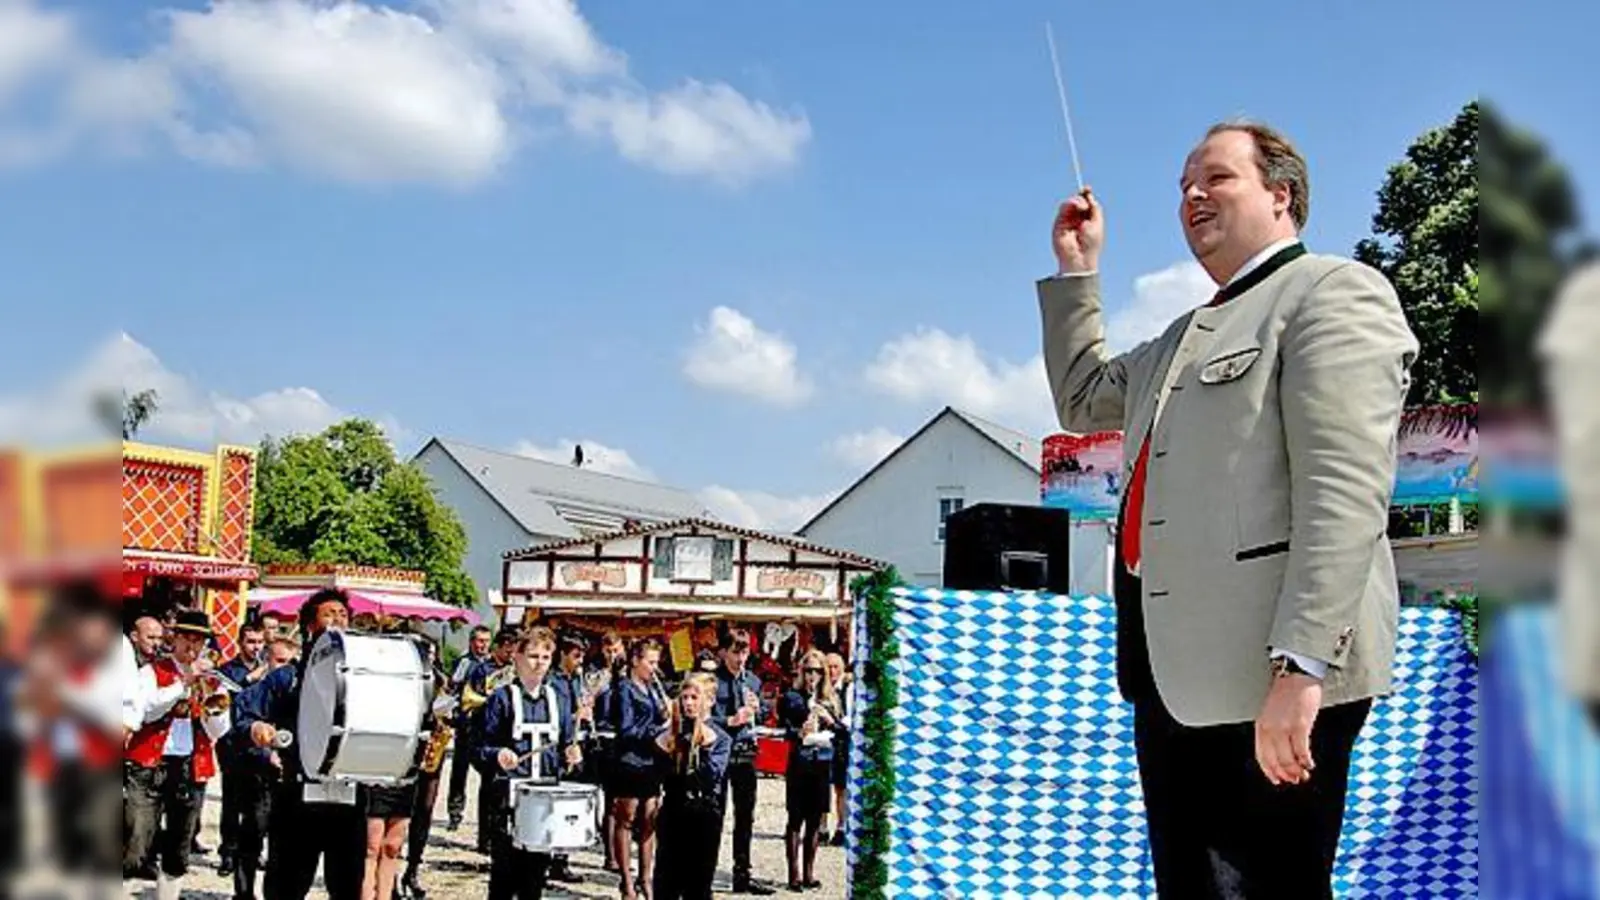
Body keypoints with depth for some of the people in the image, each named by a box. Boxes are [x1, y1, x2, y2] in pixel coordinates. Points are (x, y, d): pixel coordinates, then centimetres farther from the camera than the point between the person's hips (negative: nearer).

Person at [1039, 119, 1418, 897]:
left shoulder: (1334, 292, -5)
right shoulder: (1187, 335, 24)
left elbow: (1345, 490, -17)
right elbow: (1081, 400, 36)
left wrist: (1298, 664, -26)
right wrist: (1075, 270, 28)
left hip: (1266, 670, -9)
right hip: (1177, 668, 9)